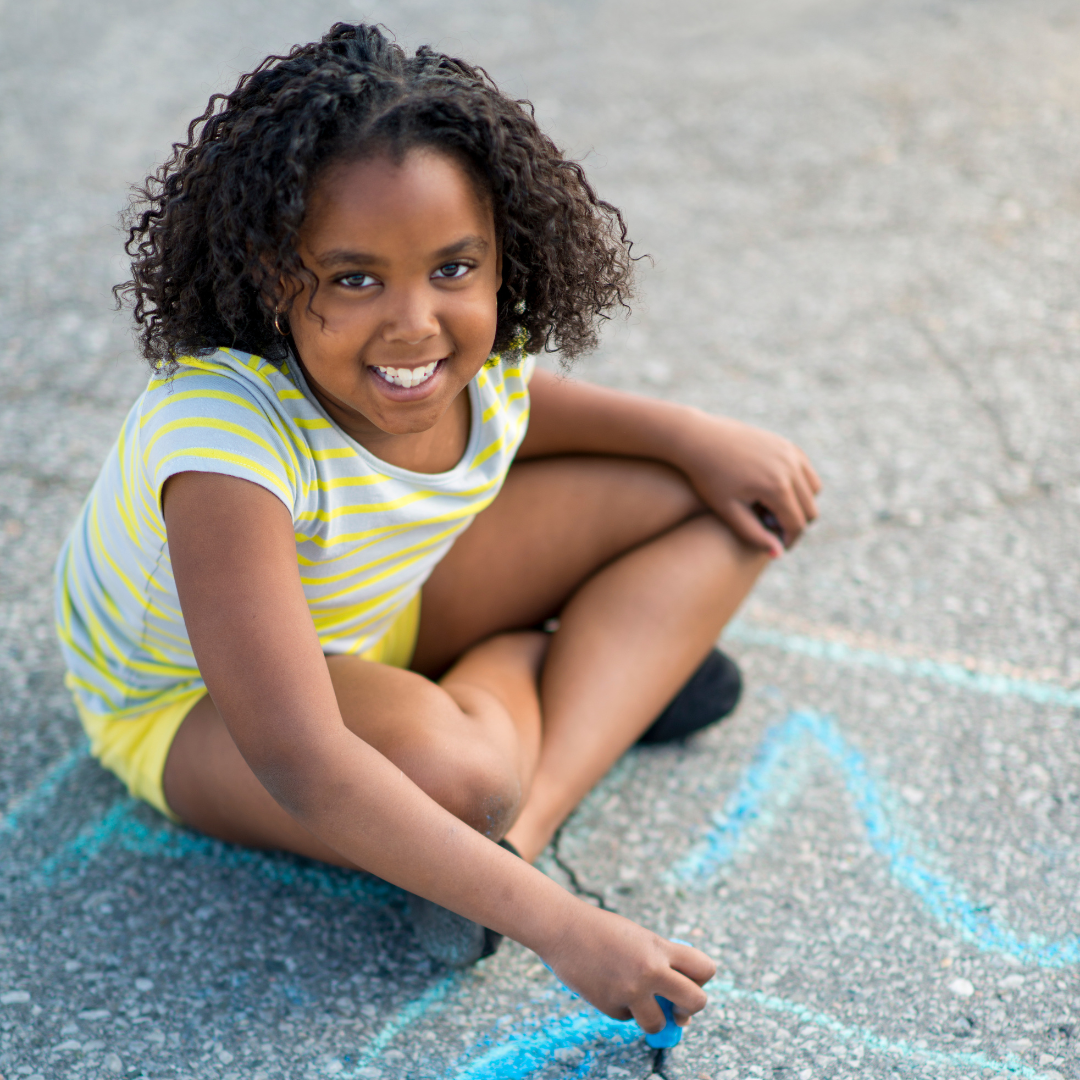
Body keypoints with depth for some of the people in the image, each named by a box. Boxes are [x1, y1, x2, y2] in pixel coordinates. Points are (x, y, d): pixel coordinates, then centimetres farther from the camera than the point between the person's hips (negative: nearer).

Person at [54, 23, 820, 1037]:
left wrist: (689, 434, -5)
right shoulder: (225, 434, -39)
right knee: (451, 770, -41)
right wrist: (558, 924, -45)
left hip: (386, 606, 7)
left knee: (724, 502, -3)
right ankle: (531, 666, -5)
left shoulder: (477, 348, -20)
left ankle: (519, 828, -16)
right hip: (196, 696, -7)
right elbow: (302, 766, -44)